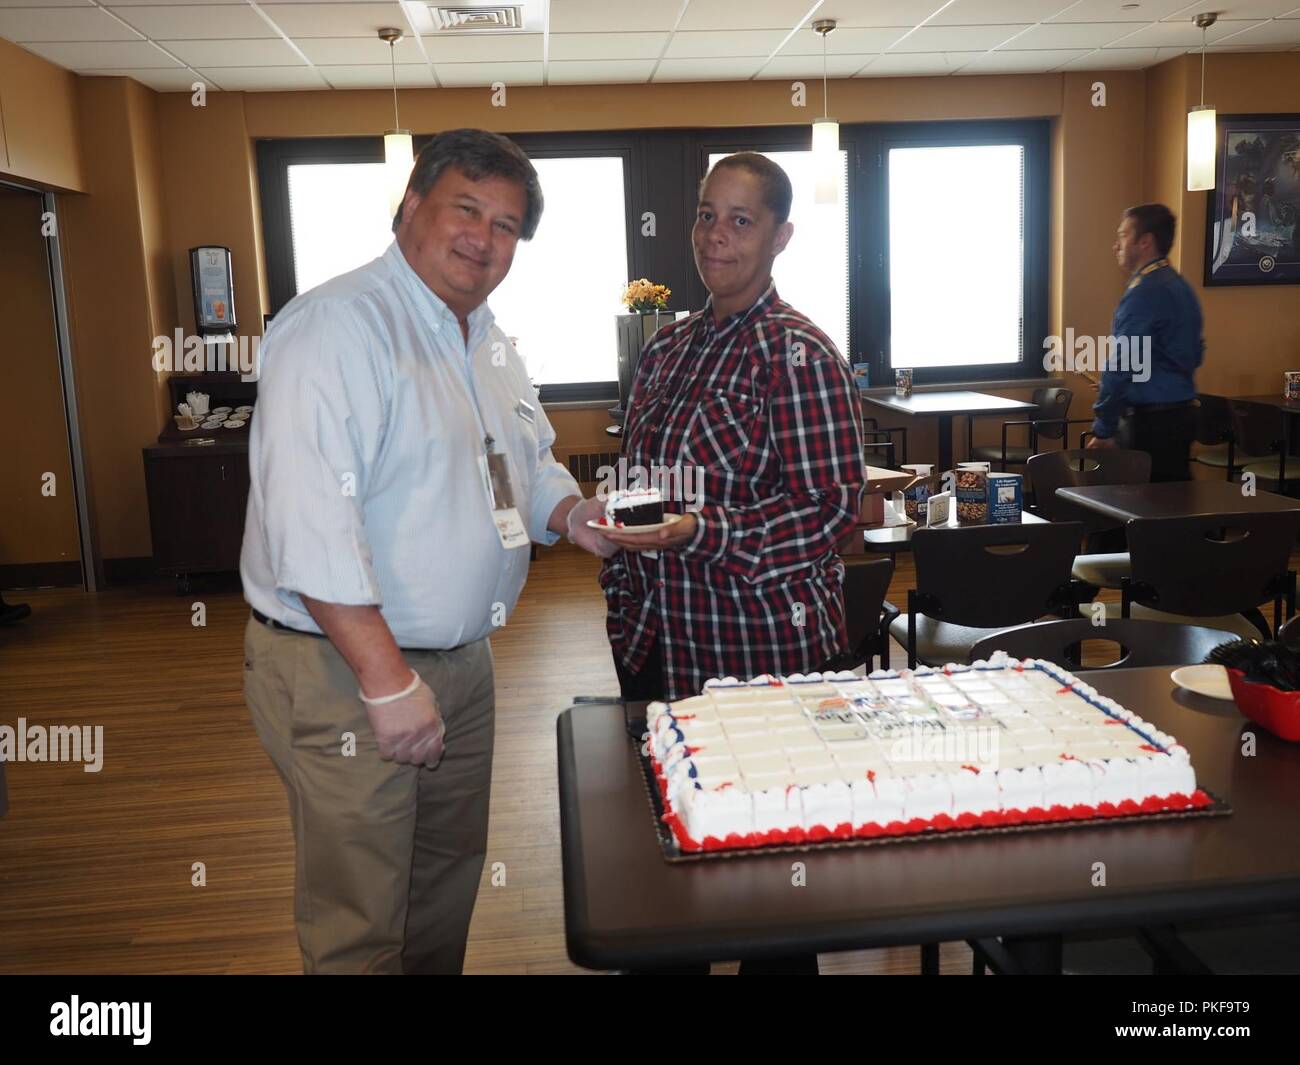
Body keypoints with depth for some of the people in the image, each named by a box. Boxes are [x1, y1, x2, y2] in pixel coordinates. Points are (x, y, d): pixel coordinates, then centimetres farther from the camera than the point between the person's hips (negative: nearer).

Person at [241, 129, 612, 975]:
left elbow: (529, 462, 22)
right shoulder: (337, 326, -19)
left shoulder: (491, 344, 11)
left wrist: (570, 510, -1)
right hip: (345, 670, -8)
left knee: (449, 882, 24)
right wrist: (389, 681, -27)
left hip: (462, 663, 9)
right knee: (360, 927, 6)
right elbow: (309, 523, -27)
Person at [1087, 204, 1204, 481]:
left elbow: (1121, 366, -18)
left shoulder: (1144, 293, -16)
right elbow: (1195, 354, 23)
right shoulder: (1182, 287, 14)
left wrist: (1103, 430, -14)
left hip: (1150, 420, -10)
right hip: (1183, 413, 10)